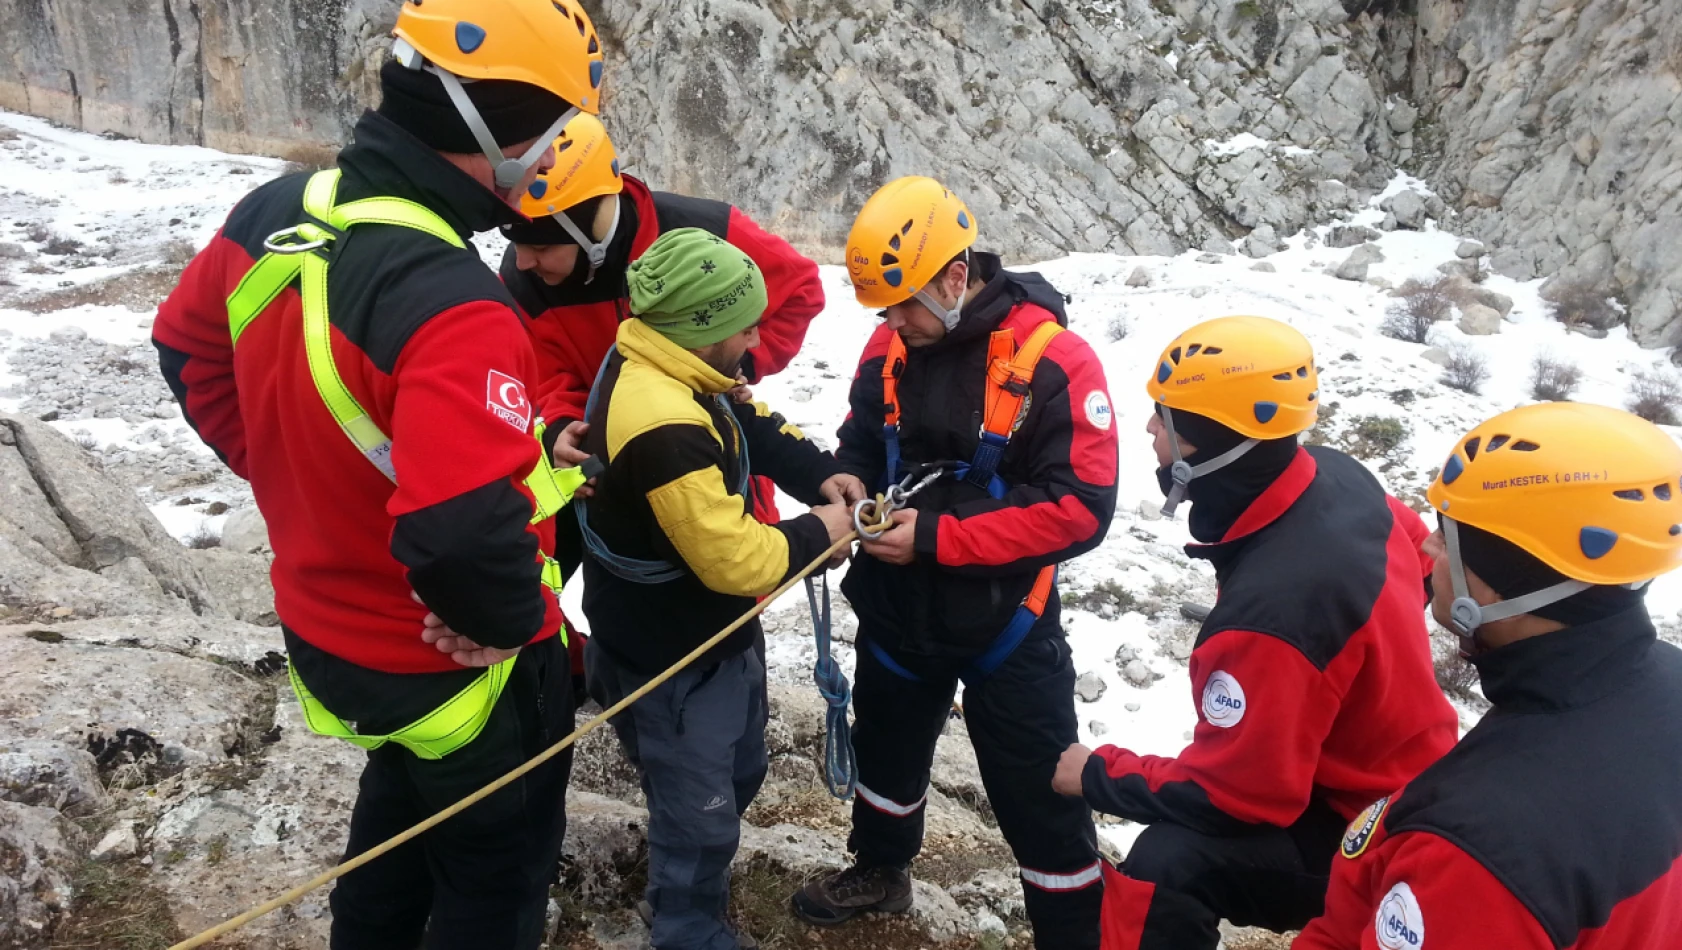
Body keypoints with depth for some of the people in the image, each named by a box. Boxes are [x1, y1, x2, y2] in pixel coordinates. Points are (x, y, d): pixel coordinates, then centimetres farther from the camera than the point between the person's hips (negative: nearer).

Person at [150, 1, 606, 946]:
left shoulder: (273, 211, -7)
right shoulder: (451, 301, -35)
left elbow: (189, 348, 10)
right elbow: (465, 530, -42)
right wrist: (514, 620, -21)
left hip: (325, 625, 8)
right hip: (457, 666, -8)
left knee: (402, 798, 35)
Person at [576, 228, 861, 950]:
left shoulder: (668, 371, -4)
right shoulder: (665, 427, -36)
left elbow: (751, 423, 10)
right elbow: (733, 558, -32)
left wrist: (820, 475, -6)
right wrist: (816, 533, -16)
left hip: (711, 634, 10)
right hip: (668, 663, -10)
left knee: (740, 772, 29)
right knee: (701, 814, 10)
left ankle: (693, 874, 54)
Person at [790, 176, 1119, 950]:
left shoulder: (1054, 360, -21)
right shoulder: (889, 348, -4)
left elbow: (1081, 507, -25)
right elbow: (861, 445, 11)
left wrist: (938, 538, -26)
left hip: (1005, 620, -6)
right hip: (898, 608, 6)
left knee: (1039, 799, 5)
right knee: (888, 749, 27)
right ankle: (880, 868, 54)